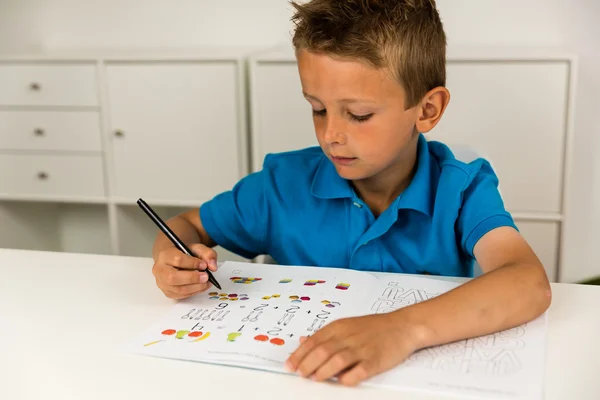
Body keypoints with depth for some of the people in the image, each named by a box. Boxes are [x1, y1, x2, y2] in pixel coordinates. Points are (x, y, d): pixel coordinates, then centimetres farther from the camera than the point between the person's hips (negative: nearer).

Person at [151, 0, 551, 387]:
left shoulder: (461, 191, -12)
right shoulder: (285, 183, -6)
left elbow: (532, 284, -29)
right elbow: (188, 226, 7)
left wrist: (405, 329, -44)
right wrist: (175, 258, -16)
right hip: (298, 377, 3)